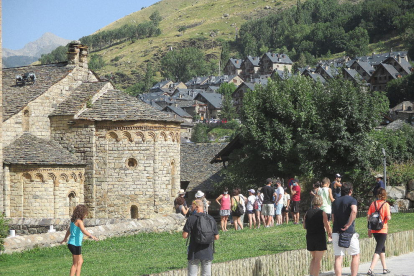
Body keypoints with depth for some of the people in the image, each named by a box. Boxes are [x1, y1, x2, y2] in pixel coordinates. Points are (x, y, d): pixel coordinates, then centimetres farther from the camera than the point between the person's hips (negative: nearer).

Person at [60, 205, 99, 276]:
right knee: (75, 264, 1)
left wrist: (65, 238, 44)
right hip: (75, 245, -9)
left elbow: (69, 229, 28)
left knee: (80, 261, 18)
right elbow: (83, 230, -36)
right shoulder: (79, 221, -17)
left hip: (71, 243, 9)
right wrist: (91, 236, -50)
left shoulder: (73, 220, 10)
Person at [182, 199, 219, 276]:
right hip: (208, 253, 3)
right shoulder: (211, 219, 2)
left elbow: (185, 235, -11)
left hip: (194, 253, -3)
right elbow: (216, 237, 4)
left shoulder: (191, 219, -10)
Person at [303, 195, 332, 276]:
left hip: (309, 237, 4)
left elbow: (304, 226, 7)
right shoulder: (322, 213, -9)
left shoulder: (307, 213, 3)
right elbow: (327, 226, -13)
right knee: (318, 260, 1)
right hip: (320, 237, -4)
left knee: (314, 258, 20)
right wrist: (330, 233, 6)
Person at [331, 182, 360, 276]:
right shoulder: (352, 200, -4)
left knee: (338, 258, 3)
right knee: (356, 255, 10)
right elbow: (354, 211, -25)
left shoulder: (335, 201, 15)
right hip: (349, 232, -5)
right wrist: (348, 224, -20)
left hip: (336, 232, 5)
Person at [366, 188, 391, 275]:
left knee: (382, 248, 20)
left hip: (374, 230, 5)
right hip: (382, 230, -5)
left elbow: (368, 216, 1)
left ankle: (385, 268, 27)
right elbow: (388, 218, -15)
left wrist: (369, 229, 9)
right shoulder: (385, 204, -9)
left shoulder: (373, 204, 3)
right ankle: (370, 269, -19)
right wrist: (389, 215, 8)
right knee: (378, 250, -6)